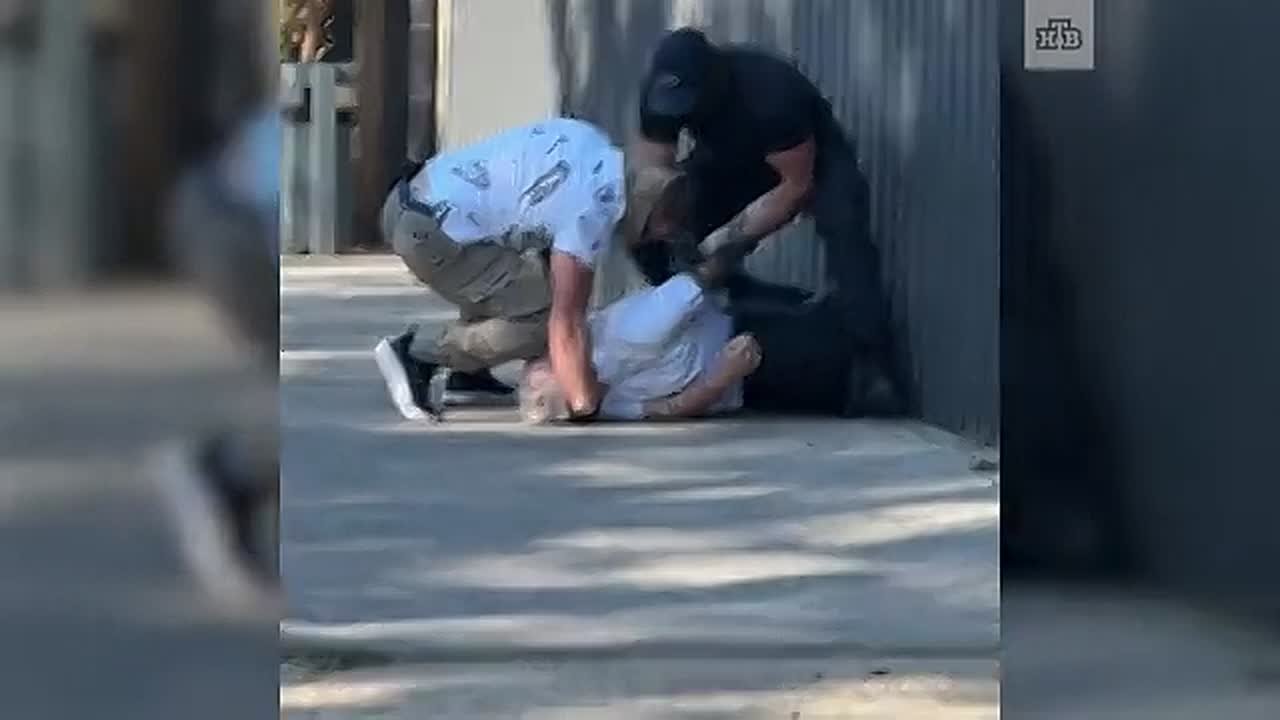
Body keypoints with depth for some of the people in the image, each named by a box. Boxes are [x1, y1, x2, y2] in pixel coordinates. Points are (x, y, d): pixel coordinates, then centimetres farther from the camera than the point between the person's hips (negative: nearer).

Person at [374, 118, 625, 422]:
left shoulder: (591, 143, 5)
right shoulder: (592, 207, -19)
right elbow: (567, 322, -19)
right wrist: (585, 405, -13)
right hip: (428, 231, -9)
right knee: (544, 317, -9)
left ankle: (461, 364, 22)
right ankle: (421, 356, -3)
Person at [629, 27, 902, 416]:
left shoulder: (770, 91, -39)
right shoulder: (661, 92, -24)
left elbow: (797, 185, -31)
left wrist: (725, 239, -36)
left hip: (811, 161, -5)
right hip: (729, 162, 5)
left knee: (843, 226, -35)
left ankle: (874, 366, -39)